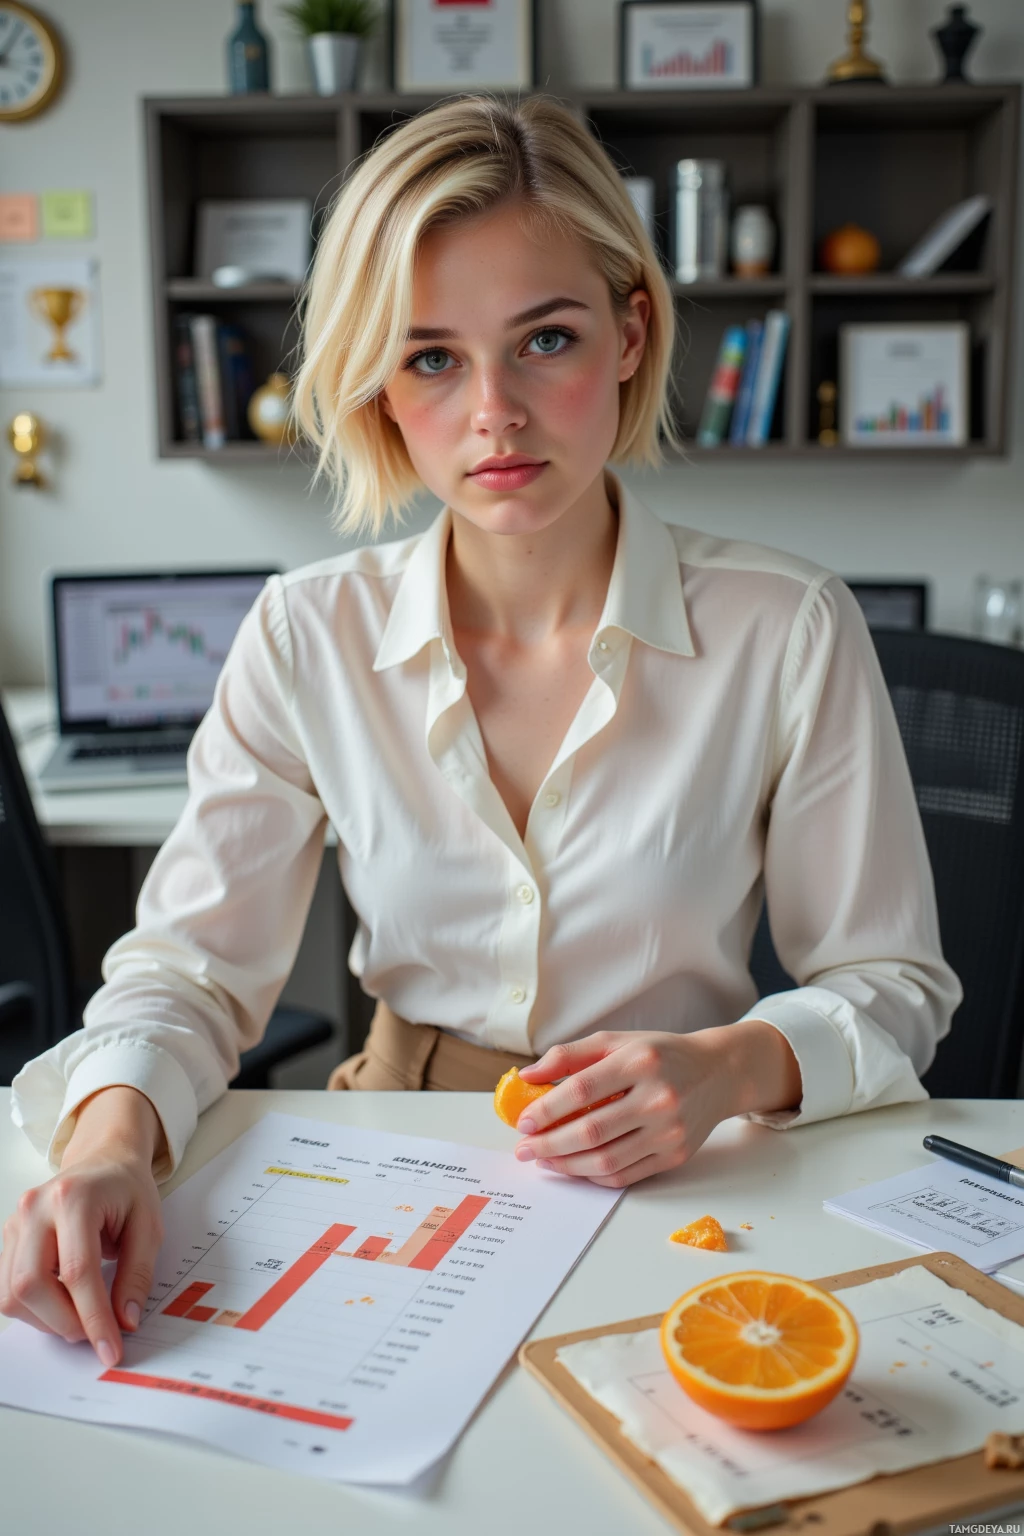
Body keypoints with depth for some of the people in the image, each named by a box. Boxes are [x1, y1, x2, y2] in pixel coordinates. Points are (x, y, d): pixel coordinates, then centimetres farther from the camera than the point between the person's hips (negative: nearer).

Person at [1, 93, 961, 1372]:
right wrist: (113, 1132, -23)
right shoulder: (306, 638, -3)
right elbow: (194, 961, -2)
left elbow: (890, 985, 0)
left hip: (676, 1192, -1)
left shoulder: (789, 634, -8)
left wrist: (737, 1066, -21)